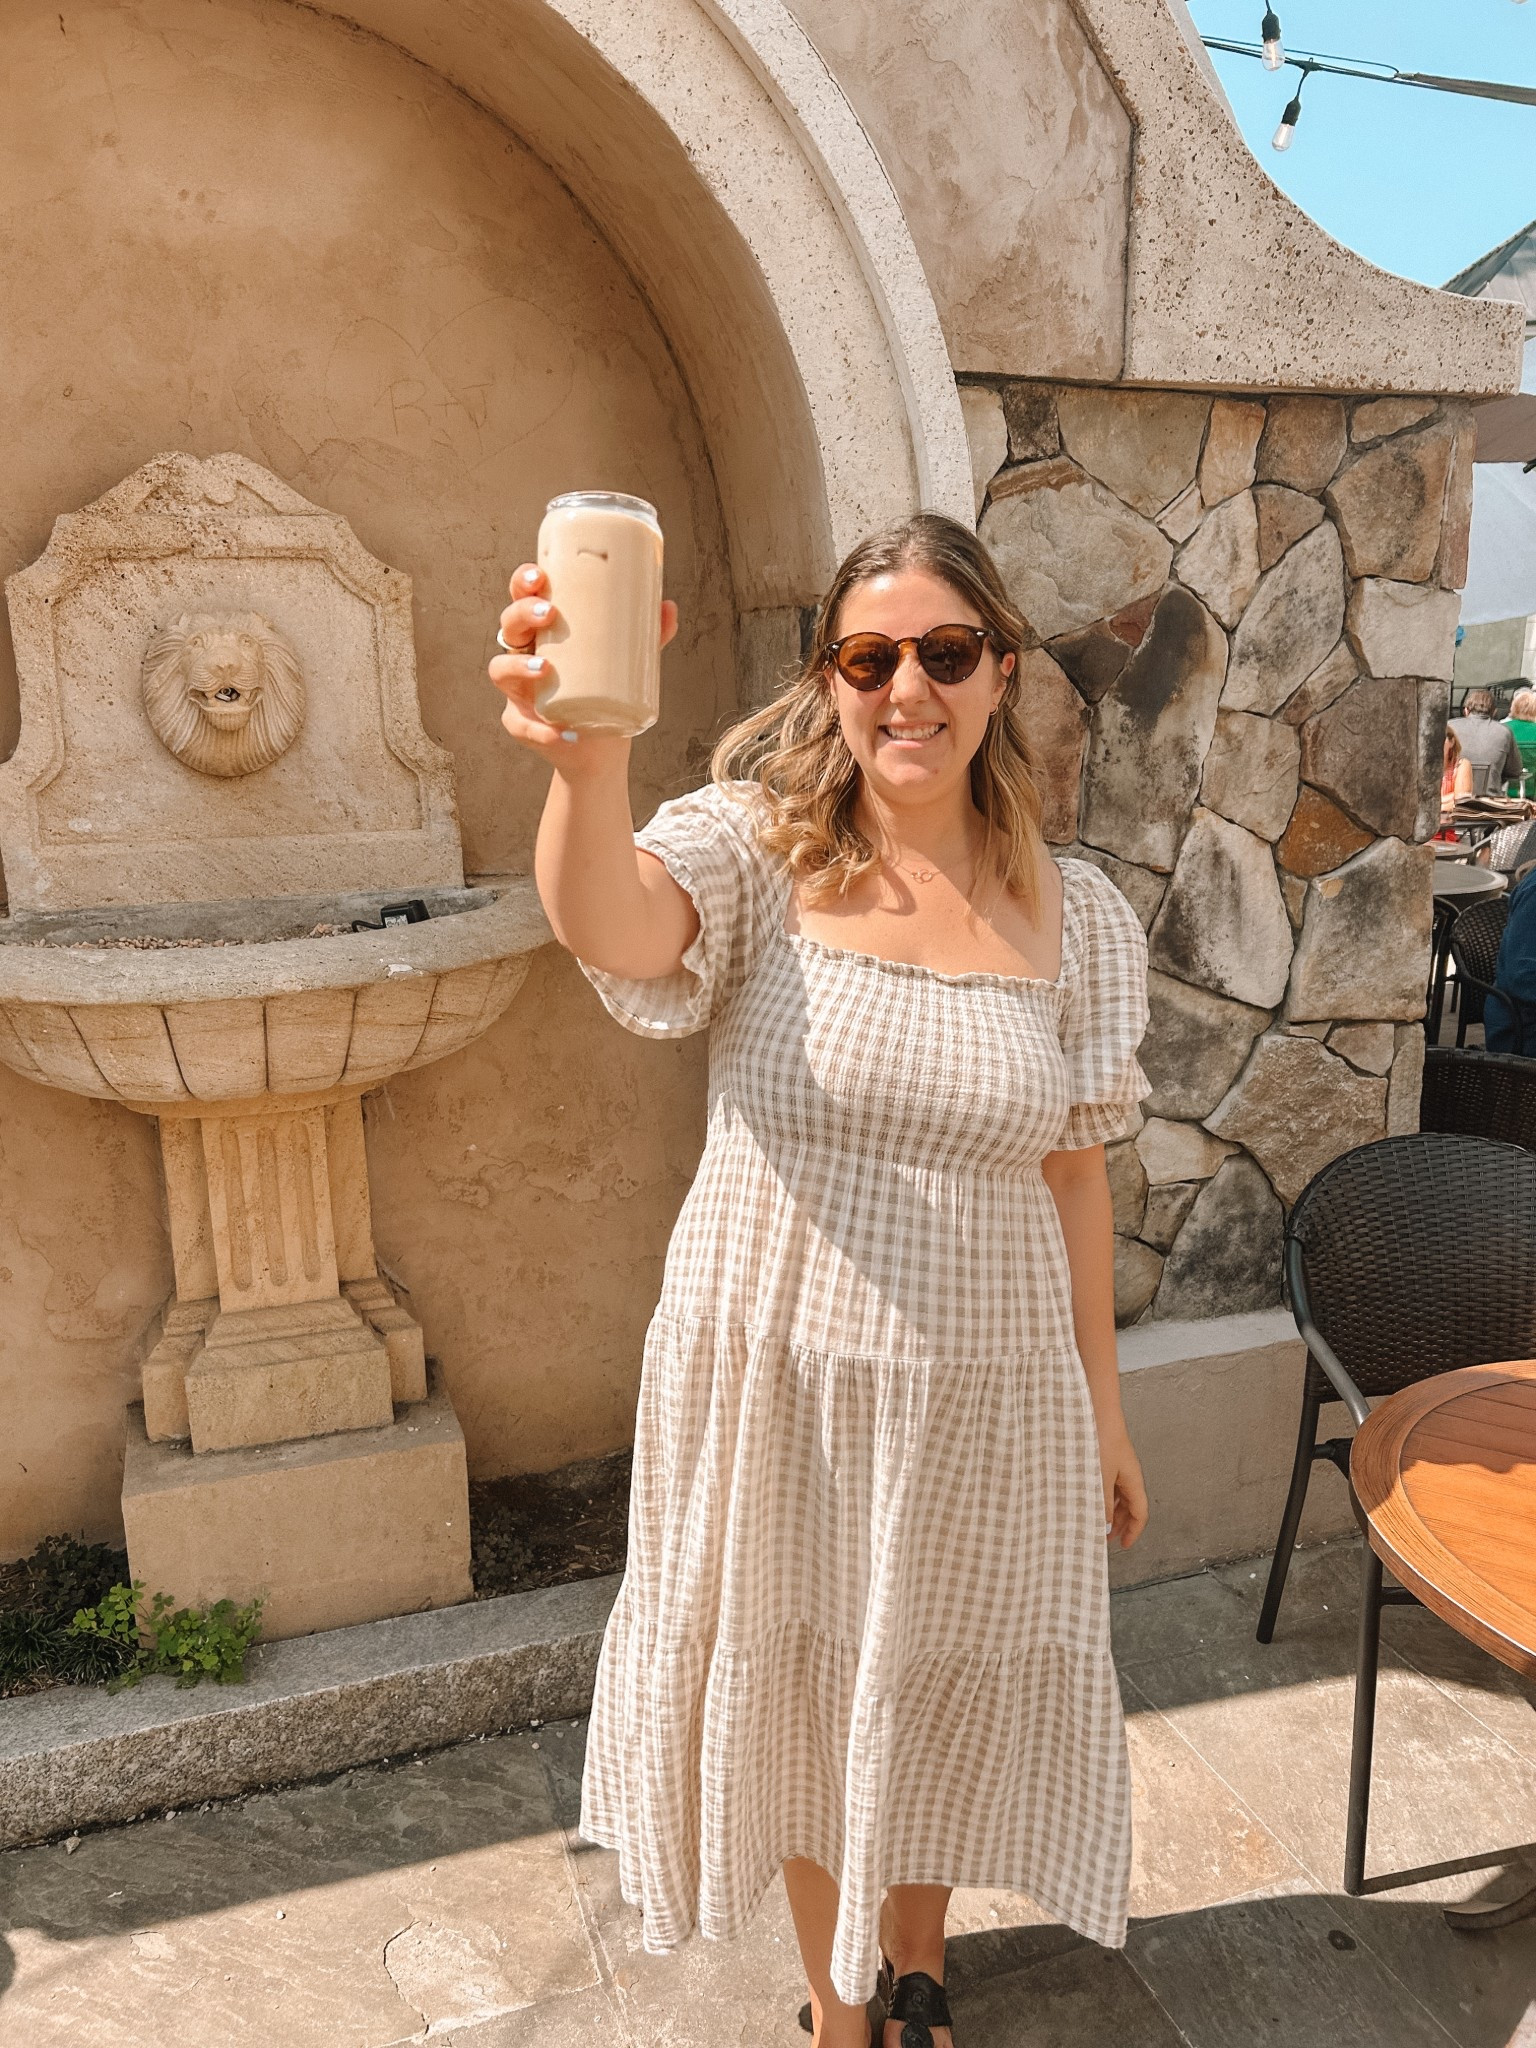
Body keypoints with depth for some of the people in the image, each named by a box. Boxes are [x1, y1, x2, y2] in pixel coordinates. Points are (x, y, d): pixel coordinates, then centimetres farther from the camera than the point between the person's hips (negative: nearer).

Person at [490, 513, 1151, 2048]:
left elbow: (1073, 1174, 3)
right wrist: (586, 763, -54)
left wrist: (1103, 1404, 7)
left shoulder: (1074, 917, -3)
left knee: (933, 1706, 23)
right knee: (798, 1702, 20)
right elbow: (615, 927, -33)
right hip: (770, 1376, -1)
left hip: (983, 1397, 2)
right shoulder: (756, 847, -10)